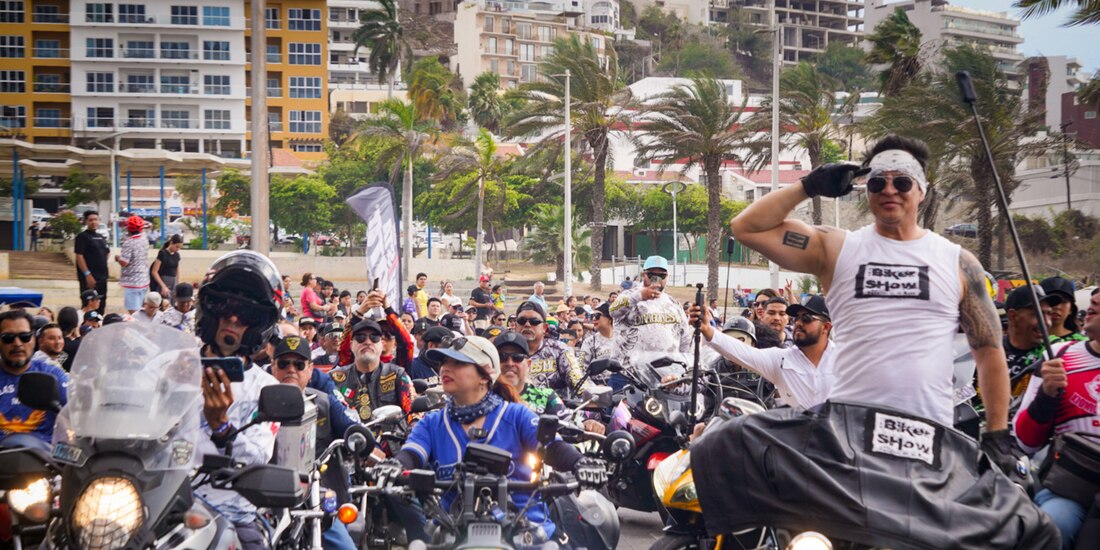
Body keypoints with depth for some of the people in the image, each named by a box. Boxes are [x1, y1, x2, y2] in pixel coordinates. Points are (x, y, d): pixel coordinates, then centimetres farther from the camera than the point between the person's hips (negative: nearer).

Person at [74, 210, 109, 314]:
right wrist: (87, 274, -21)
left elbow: (107, 252, 29)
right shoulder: (82, 237, -7)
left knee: (101, 305, 12)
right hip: (89, 278, -8)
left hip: (102, 277, 8)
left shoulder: (100, 237, 16)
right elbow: (79, 256, -15)